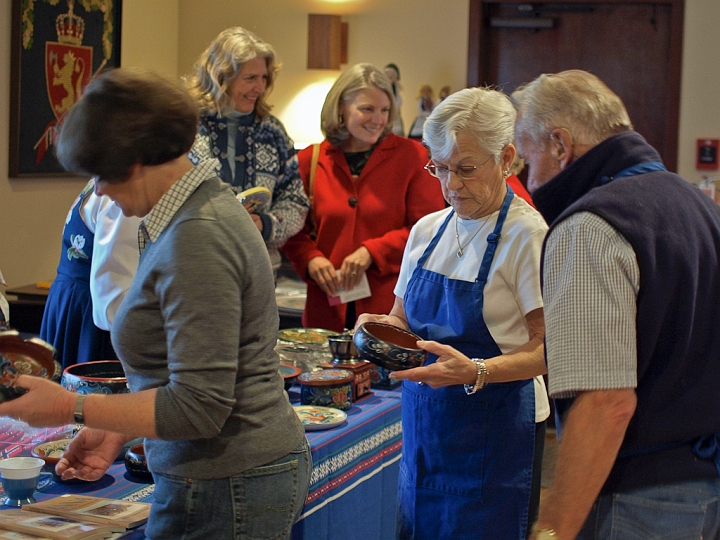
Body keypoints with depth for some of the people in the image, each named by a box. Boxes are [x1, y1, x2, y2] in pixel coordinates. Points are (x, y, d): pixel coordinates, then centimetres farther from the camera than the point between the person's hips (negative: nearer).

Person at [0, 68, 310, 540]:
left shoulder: (197, 239, -22)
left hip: (225, 491, -9)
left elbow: (199, 407, -23)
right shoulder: (209, 204, 8)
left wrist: (73, 408, -16)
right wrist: (120, 432, 11)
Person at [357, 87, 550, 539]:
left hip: (495, 432, -6)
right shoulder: (427, 230, 7)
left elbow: (549, 349, -16)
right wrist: (381, 327, -6)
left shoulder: (529, 235, -12)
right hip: (424, 425, 6)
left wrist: (476, 372, -30)